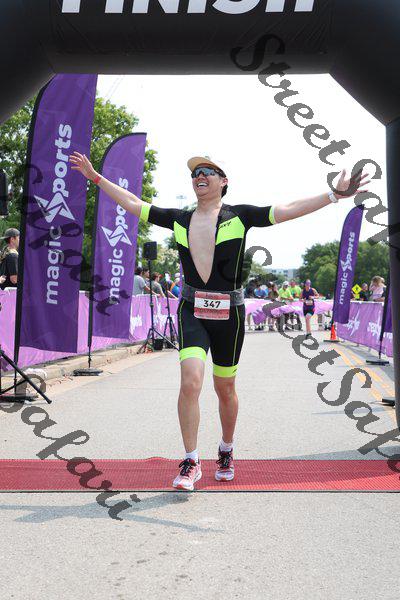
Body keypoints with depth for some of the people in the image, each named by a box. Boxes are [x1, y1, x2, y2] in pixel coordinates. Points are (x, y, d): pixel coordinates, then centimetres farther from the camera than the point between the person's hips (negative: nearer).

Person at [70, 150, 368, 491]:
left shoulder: (240, 216, -1)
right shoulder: (179, 219, 6)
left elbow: (289, 210, -6)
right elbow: (133, 204, 14)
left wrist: (334, 196, -12)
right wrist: (95, 177, 15)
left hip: (229, 313, -1)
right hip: (192, 310, 1)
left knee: (225, 389, 13)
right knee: (190, 382, -18)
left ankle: (226, 451, 37)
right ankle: (191, 463, -6)